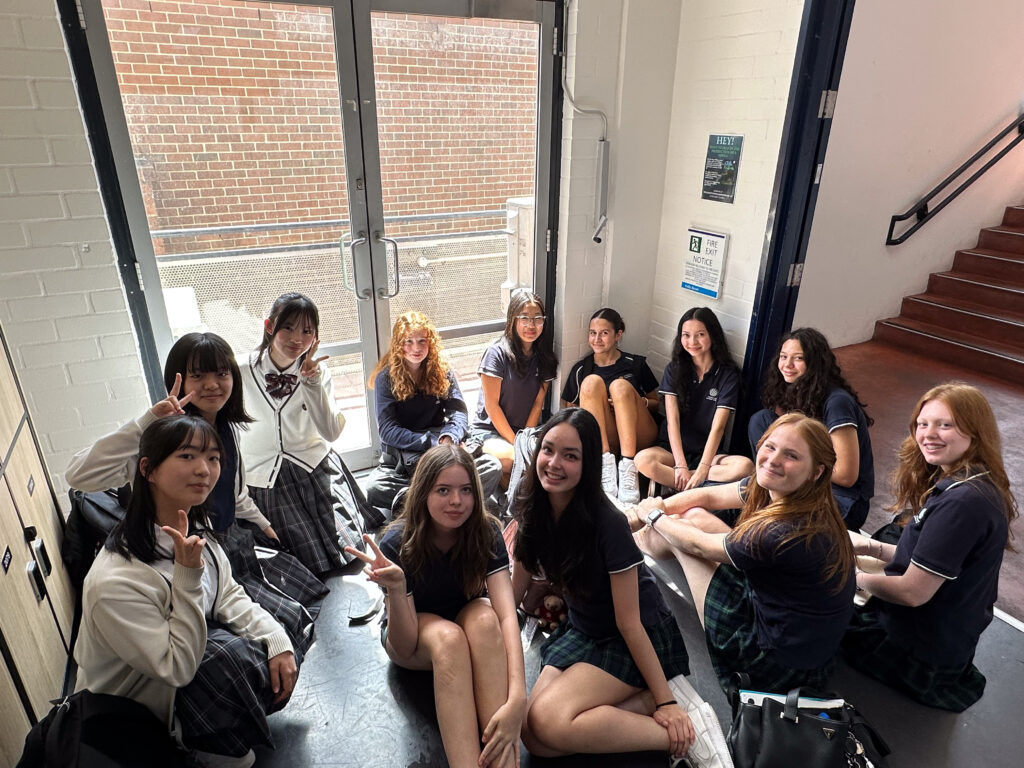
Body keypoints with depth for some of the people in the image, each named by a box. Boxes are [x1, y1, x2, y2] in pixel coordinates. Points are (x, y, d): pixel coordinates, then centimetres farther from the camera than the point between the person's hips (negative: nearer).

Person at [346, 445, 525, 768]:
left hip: (471, 621, 2)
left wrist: (517, 698, -49)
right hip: (416, 639, -1)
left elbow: (507, 614, -34)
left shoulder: (486, 532, -24)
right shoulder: (397, 544, -28)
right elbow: (404, 647, -27)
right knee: (448, 637, -37)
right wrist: (395, 588, -47)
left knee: (484, 616, -35)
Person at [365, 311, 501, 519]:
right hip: (399, 456, -2)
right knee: (375, 488, -35)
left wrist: (449, 438, -24)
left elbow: (459, 414, -1)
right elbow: (387, 430, -8)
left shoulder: (442, 372, 7)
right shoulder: (386, 378, -1)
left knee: (492, 467, -25)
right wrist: (432, 441, -19)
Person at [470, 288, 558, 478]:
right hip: (490, 431, -5)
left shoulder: (544, 358, 7)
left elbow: (538, 403, 3)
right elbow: (491, 405, -10)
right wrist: (515, 442, -12)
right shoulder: (497, 353, -9)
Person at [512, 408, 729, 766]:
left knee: (549, 722, -25)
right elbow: (514, 591, 4)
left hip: (637, 640, -6)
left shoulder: (606, 523, -28)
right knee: (535, 737, -13)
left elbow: (629, 622, -20)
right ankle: (647, 699, 0)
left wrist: (665, 700, -13)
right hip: (582, 630, 6)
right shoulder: (534, 510, -9)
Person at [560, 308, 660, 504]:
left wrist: (642, 402, -8)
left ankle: (628, 466, -38)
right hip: (602, 440, 1)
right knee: (591, 382, -21)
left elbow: (656, 403, 15)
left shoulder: (636, 364, 10)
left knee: (620, 385, -26)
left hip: (638, 437, 0)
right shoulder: (581, 369, 11)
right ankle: (606, 460, -35)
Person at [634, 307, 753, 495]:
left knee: (745, 466, -31)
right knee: (643, 460, -33)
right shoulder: (674, 369, 4)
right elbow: (672, 420, -7)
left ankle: (667, 478, -26)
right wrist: (680, 466, -20)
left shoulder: (728, 375, -1)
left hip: (706, 453, 0)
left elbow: (718, 427, -11)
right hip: (671, 449, 0)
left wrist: (702, 470, -24)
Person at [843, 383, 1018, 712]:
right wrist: (871, 548, 4)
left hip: (920, 657, -9)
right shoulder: (974, 487, 3)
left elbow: (914, 592, -24)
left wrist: (854, 577, -9)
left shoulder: (963, 503, -28)